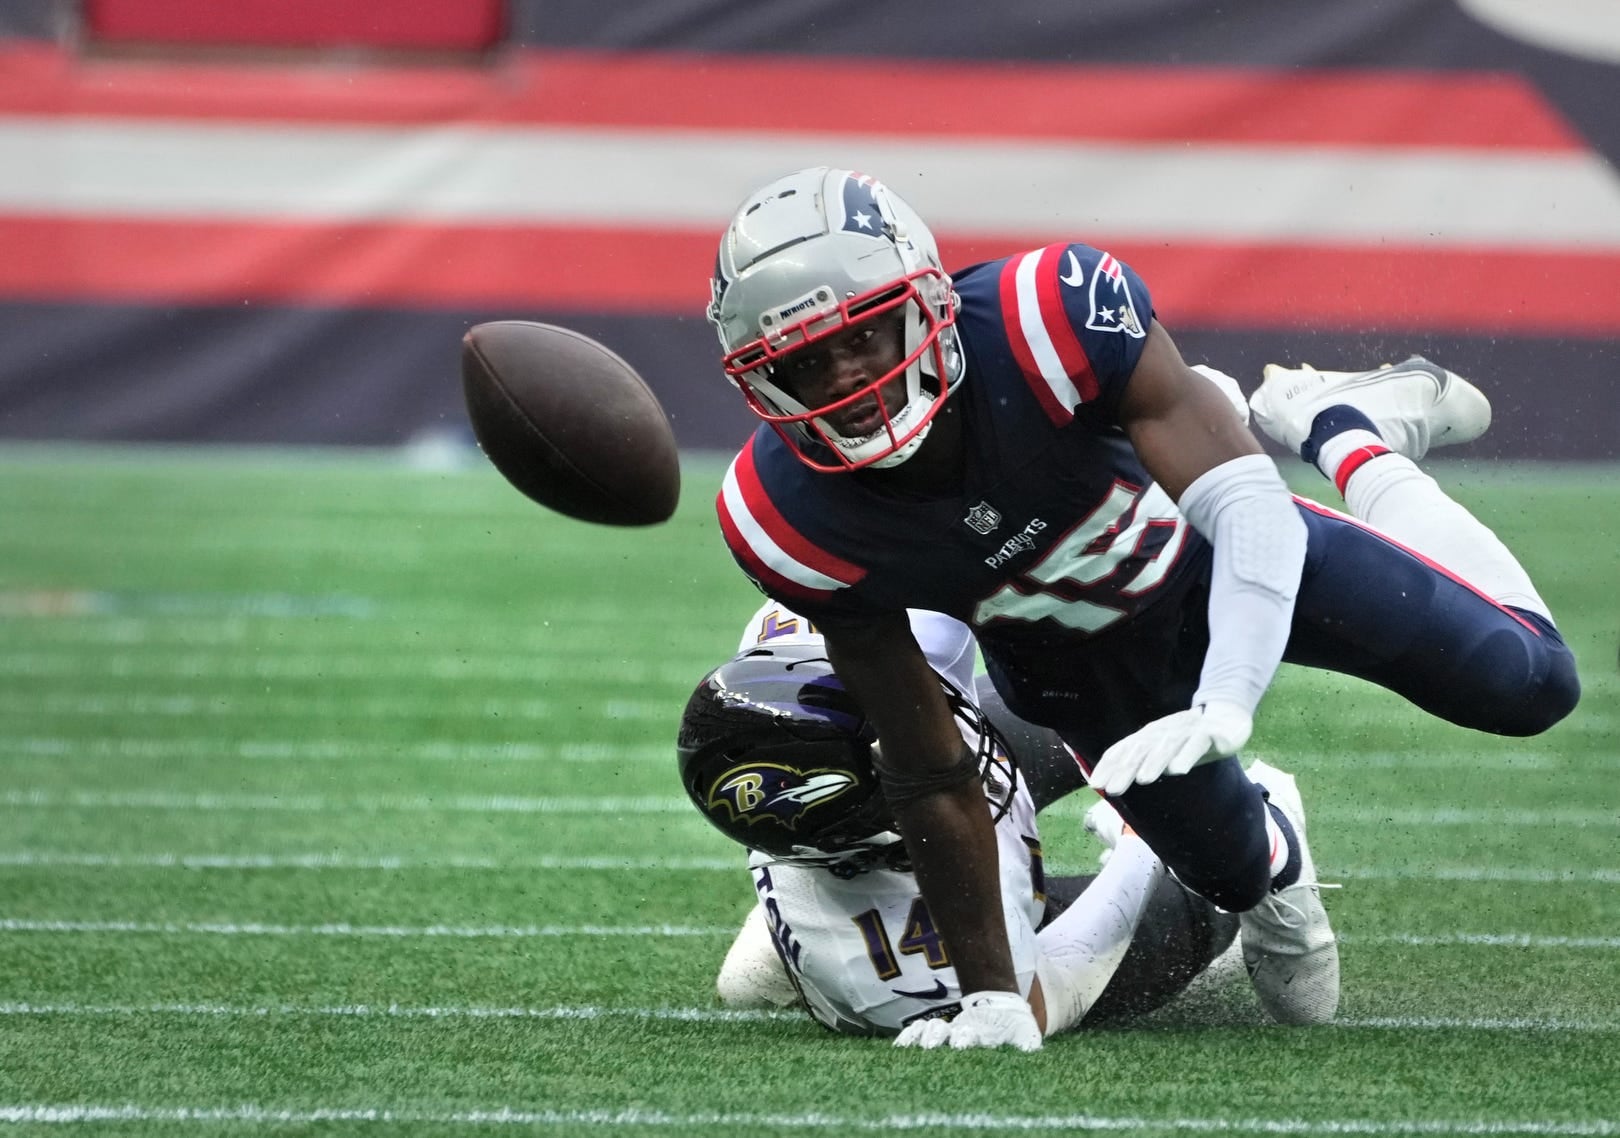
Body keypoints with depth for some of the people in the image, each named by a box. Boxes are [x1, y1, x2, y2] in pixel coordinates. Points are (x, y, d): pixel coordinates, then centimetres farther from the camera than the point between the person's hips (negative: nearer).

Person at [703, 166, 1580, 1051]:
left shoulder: (1047, 316, -42)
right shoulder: (792, 520, -32)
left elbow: (1252, 506, -42)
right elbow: (929, 776, -21)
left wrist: (1222, 708, -59)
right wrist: (989, 996, -20)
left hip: (1201, 551, -1)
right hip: (1075, 664, 1)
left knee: (1527, 683, -3)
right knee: (1236, 873, 5)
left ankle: (1345, 431, 24)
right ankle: (1275, 865, 46)